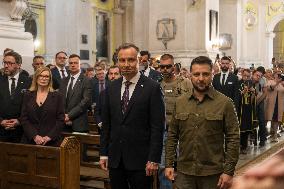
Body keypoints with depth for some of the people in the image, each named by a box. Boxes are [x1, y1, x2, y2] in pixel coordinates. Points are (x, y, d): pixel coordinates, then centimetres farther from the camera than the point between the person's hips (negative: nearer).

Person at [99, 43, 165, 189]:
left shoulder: (152, 88, -7)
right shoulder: (111, 88, 7)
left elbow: (157, 126, -9)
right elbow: (106, 124, 10)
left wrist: (153, 159, -12)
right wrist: (104, 153, 7)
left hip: (140, 159, -4)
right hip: (115, 159, 4)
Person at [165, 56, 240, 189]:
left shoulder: (225, 103, -5)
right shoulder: (180, 102, 5)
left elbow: (233, 138, -5)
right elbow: (172, 135, 9)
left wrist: (229, 172, -9)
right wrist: (169, 164, 4)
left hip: (213, 173, -2)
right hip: (184, 173, 3)